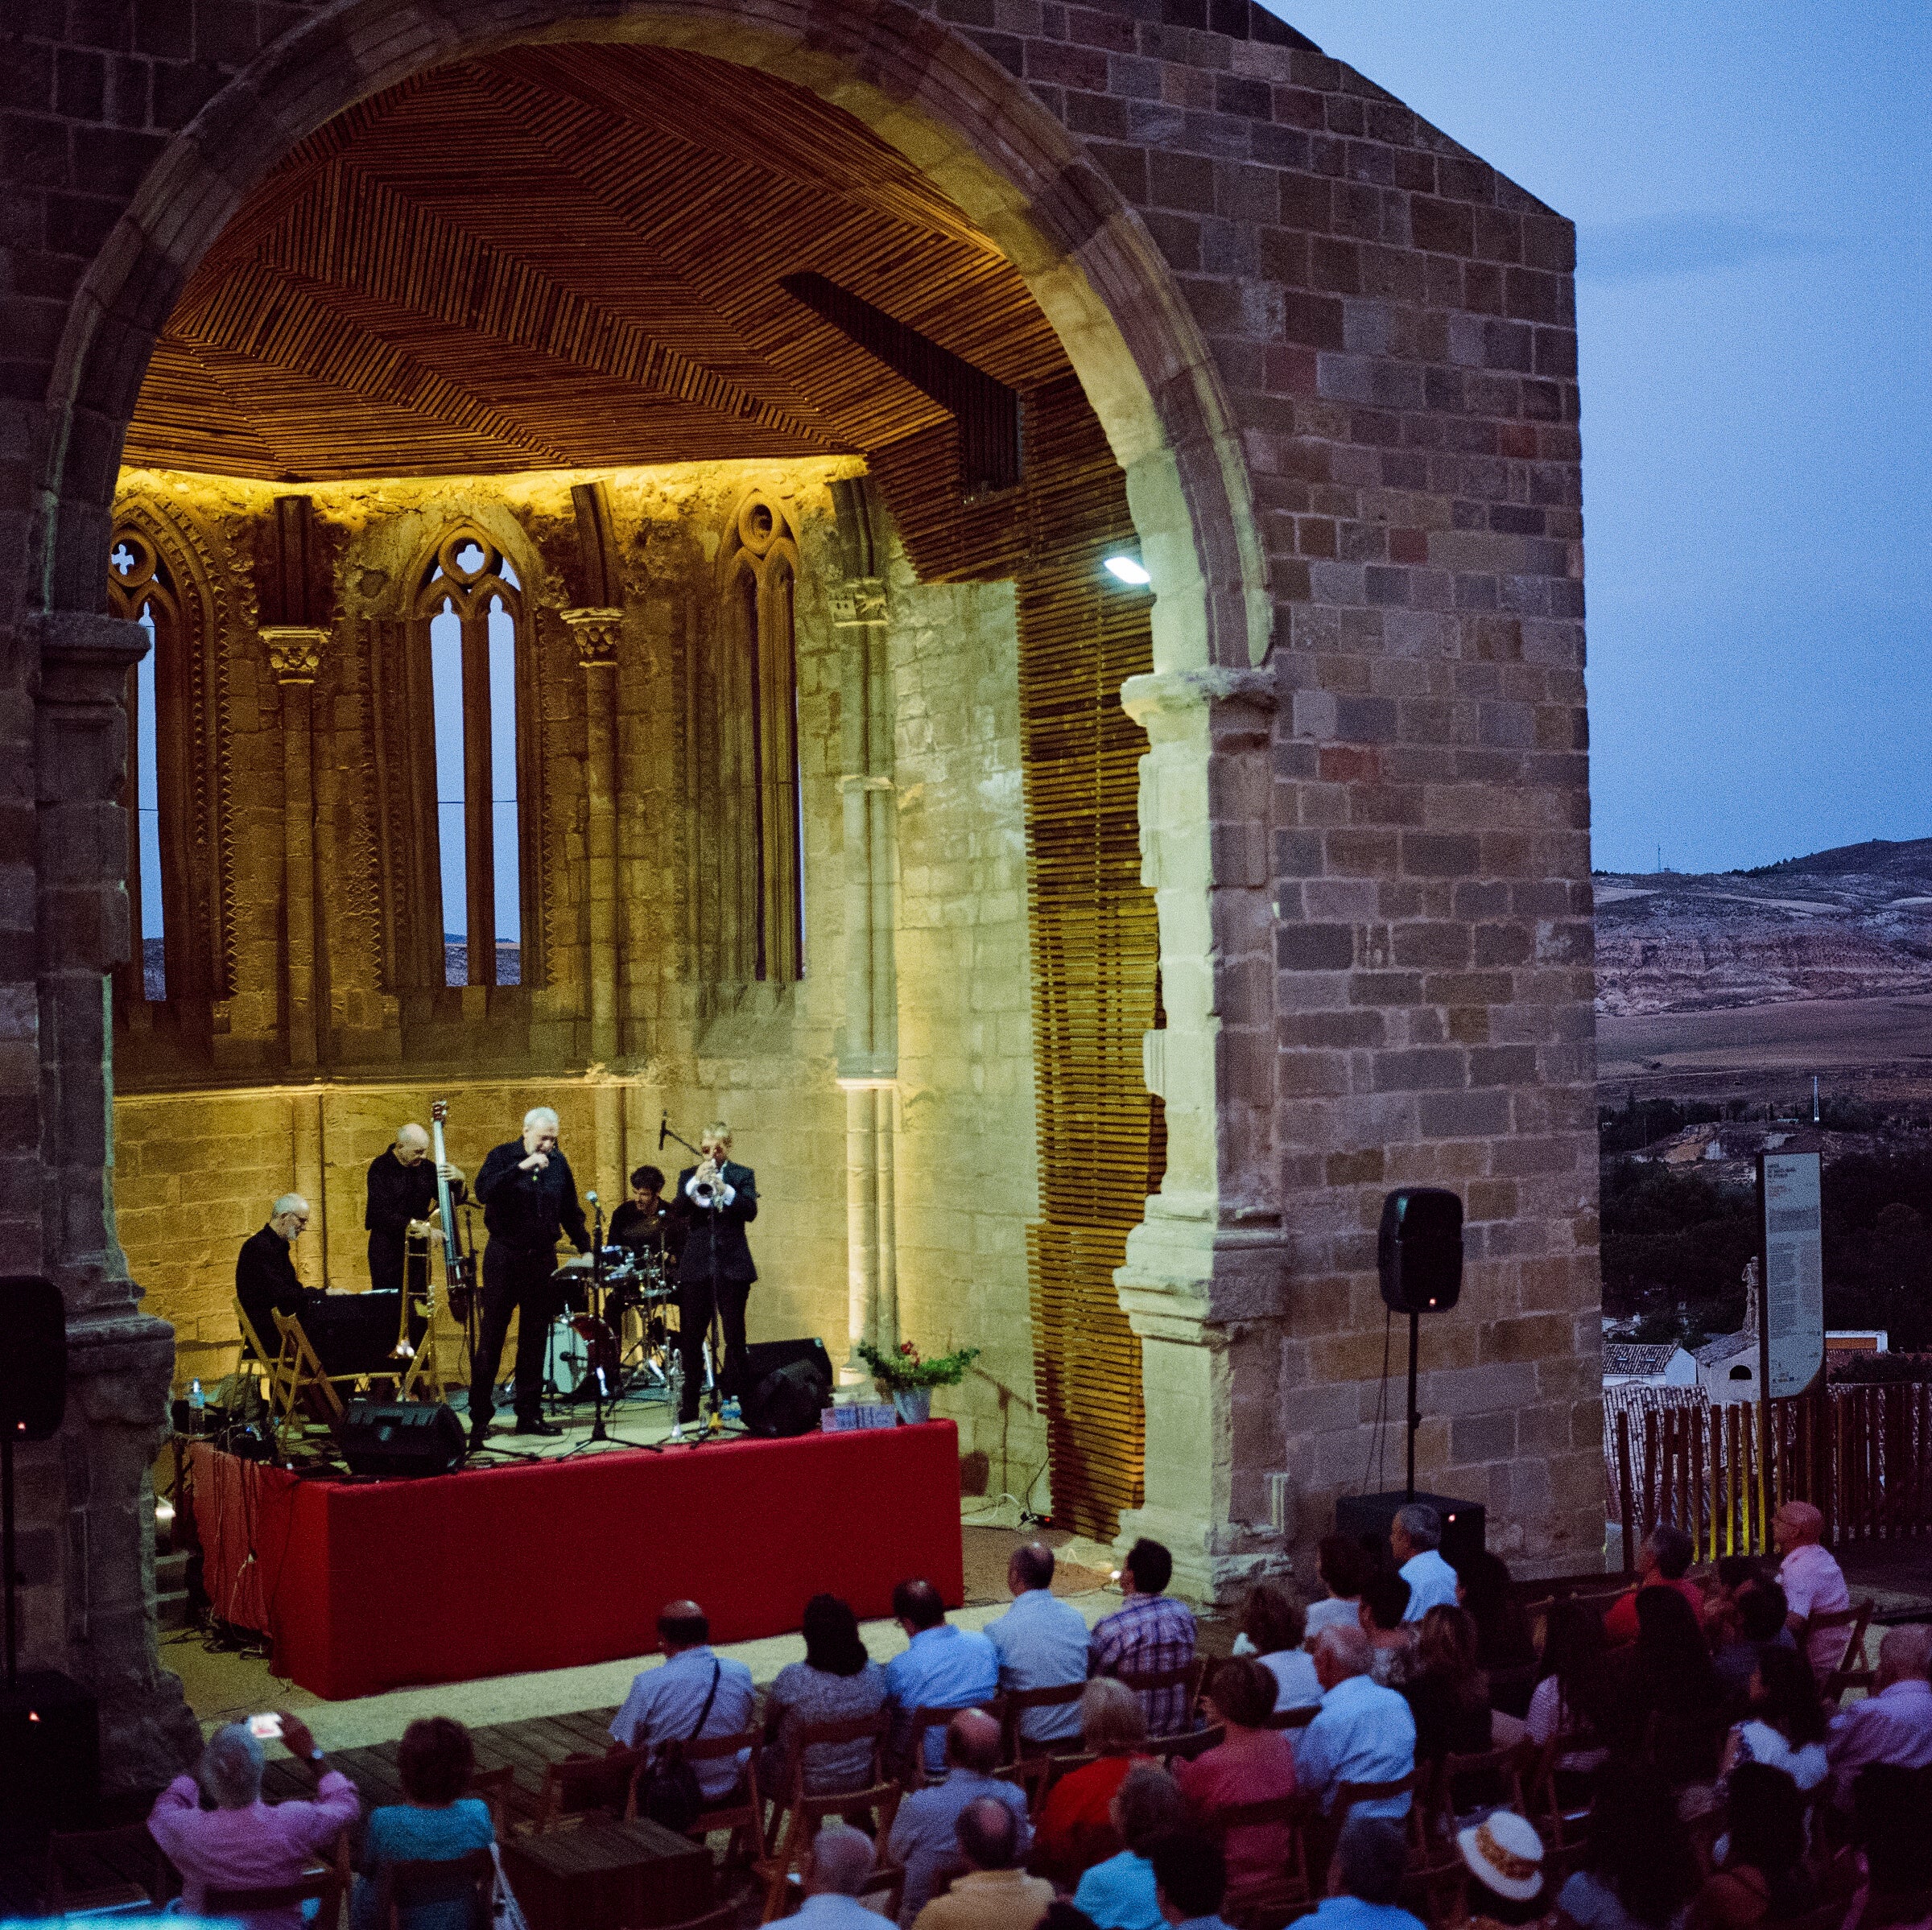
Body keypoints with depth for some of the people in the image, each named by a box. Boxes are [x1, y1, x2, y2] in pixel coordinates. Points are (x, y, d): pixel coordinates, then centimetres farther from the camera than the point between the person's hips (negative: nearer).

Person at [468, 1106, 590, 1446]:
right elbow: (483, 1191, -23)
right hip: (504, 1256, -4)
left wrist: (584, 1248, 9)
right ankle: (479, 1416, 2)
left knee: (535, 1339, 7)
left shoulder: (558, 1163, 7)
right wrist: (521, 1167, -27)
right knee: (492, 1338, -1)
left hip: (542, 1258, 4)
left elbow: (570, 1210, 15)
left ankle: (529, 1414, 13)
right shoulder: (503, 1156, -5)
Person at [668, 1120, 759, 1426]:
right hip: (695, 1266, 2)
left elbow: (750, 1211, -10)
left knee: (735, 1336, 0)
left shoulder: (743, 1175, 6)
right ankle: (689, 1405, 11)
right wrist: (696, 1182, -18)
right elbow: (677, 1211, -5)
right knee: (690, 1337, 3)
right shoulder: (688, 1176, 11)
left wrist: (724, 1188, -23)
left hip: (732, 1266, -1)